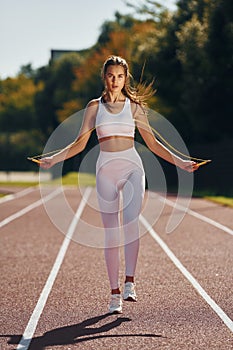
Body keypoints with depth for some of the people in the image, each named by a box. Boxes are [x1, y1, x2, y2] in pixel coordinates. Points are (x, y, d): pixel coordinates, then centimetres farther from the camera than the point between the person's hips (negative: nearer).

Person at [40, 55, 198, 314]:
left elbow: (152, 143, 11)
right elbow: (80, 143, 10)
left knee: (131, 220, -23)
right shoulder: (95, 106, 9)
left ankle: (129, 281, -21)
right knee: (111, 233, 0)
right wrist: (54, 159, -3)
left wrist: (179, 162, 3)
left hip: (132, 166, -1)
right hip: (106, 170, 1)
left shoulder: (134, 106, 8)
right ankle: (115, 293, 6)